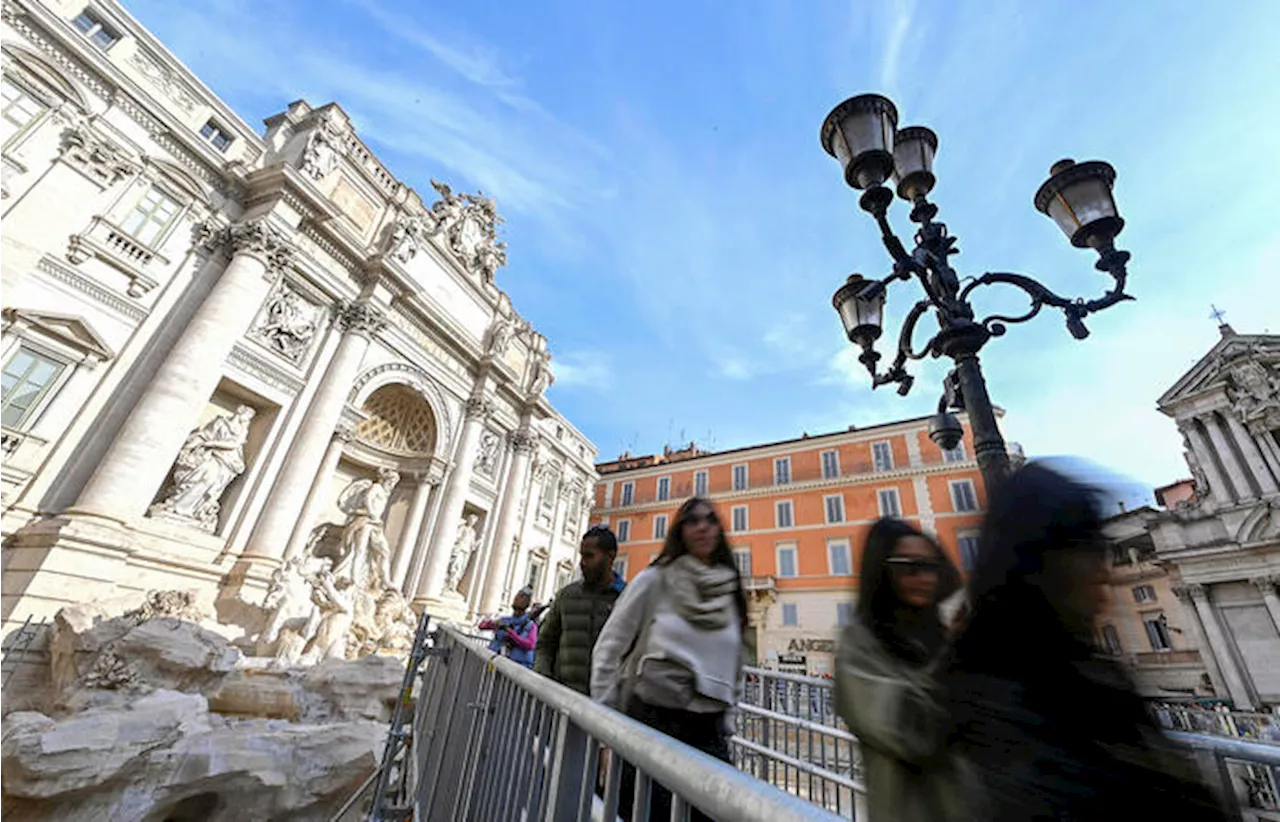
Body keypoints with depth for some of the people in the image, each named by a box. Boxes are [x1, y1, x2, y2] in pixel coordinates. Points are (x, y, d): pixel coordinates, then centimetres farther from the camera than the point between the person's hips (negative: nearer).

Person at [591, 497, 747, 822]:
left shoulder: (730, 591, 6)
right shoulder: (655, 580, -5)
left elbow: (735, 665, 16)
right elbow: (609, 647, -1)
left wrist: (724, 723, 15)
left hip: (708, 731, 4)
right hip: (650, 720, -3)